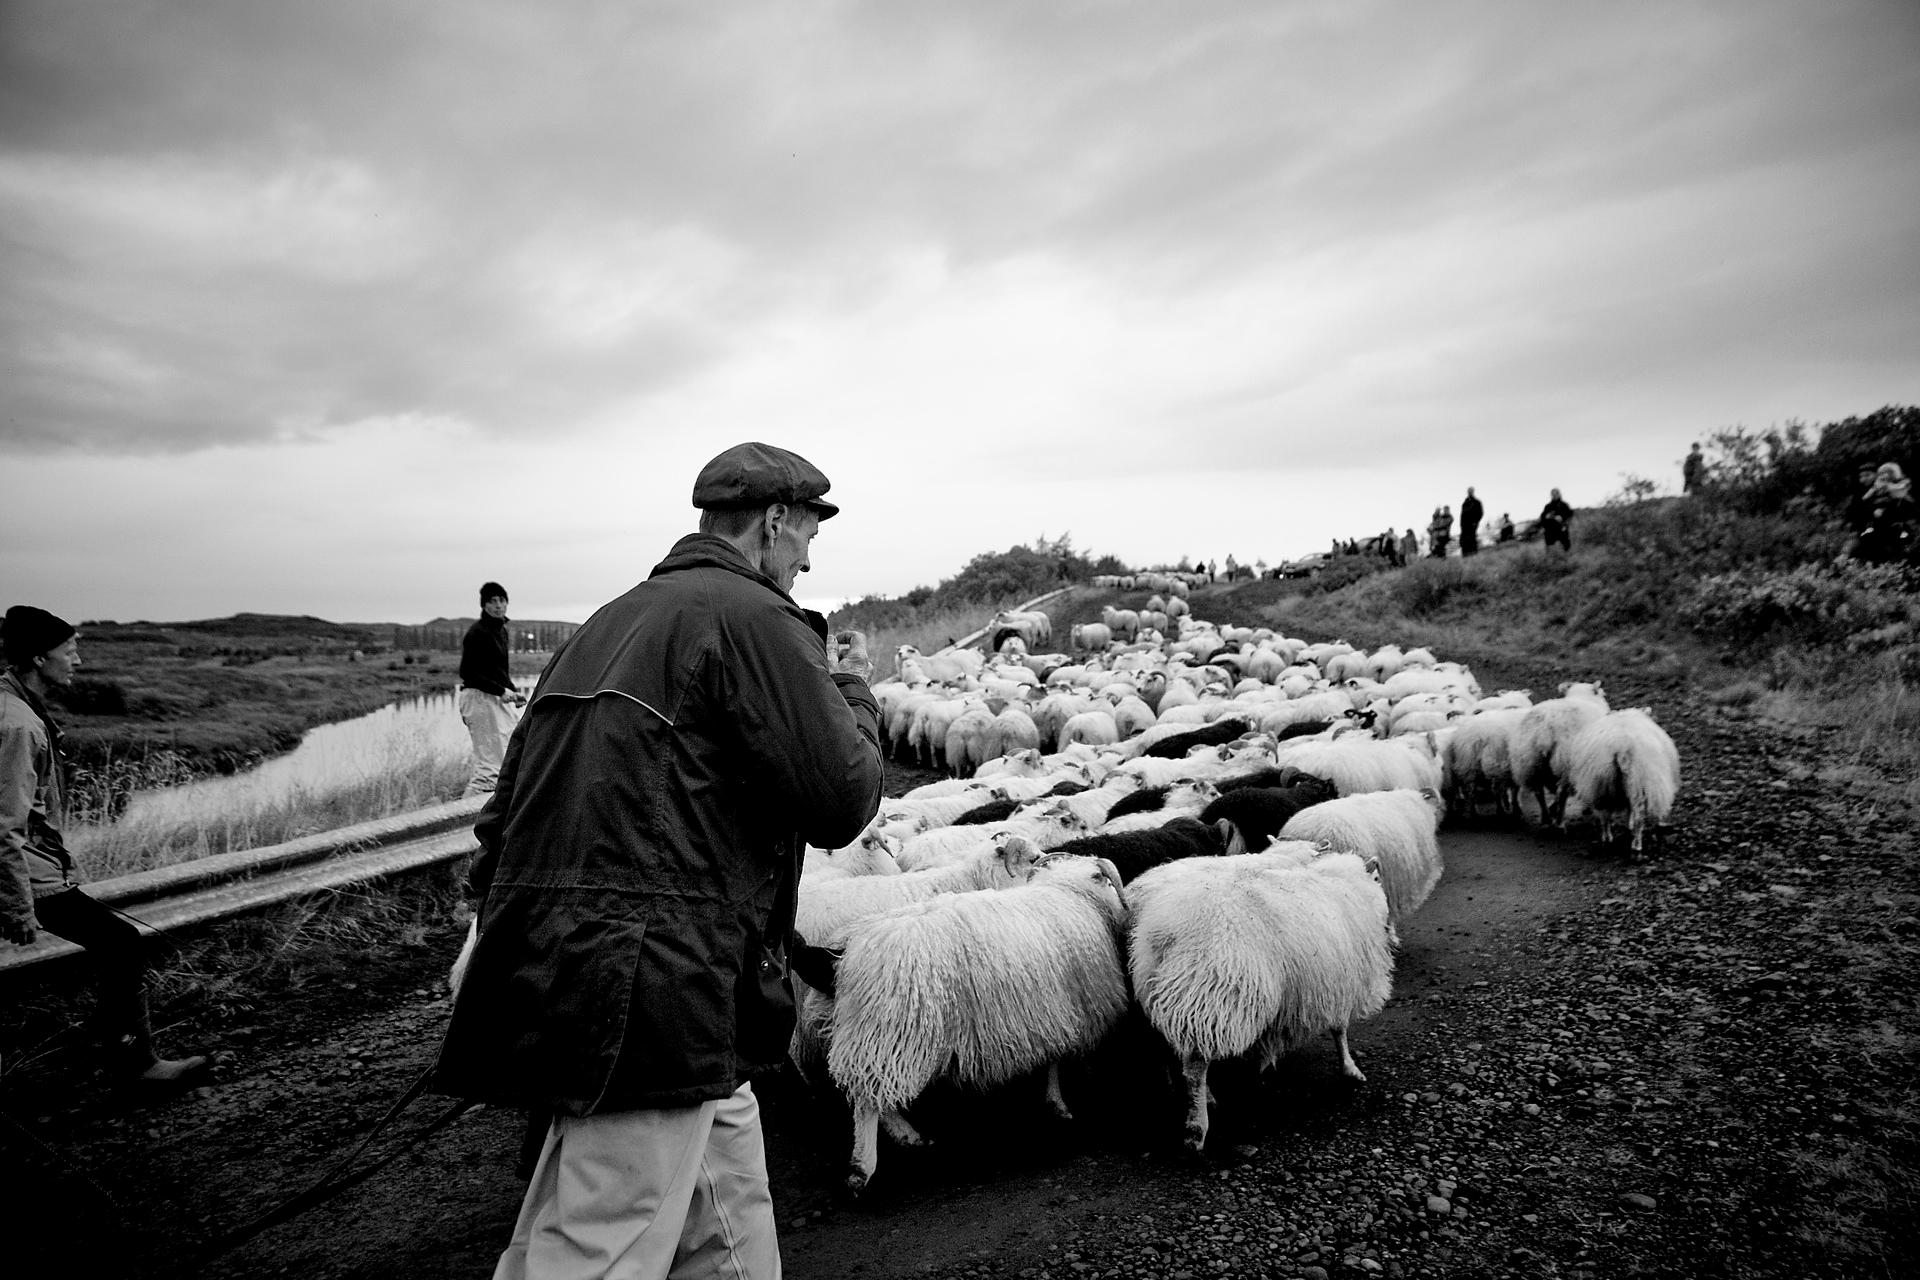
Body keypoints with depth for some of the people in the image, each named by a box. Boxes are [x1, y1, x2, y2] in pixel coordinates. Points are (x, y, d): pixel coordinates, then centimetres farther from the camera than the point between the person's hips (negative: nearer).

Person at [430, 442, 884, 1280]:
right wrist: (854, 690, 6)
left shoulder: (611, 623, 17)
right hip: (652, 999, -10)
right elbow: (843, 800, -11)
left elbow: (505, 813, 17)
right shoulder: (754, 617, -10)